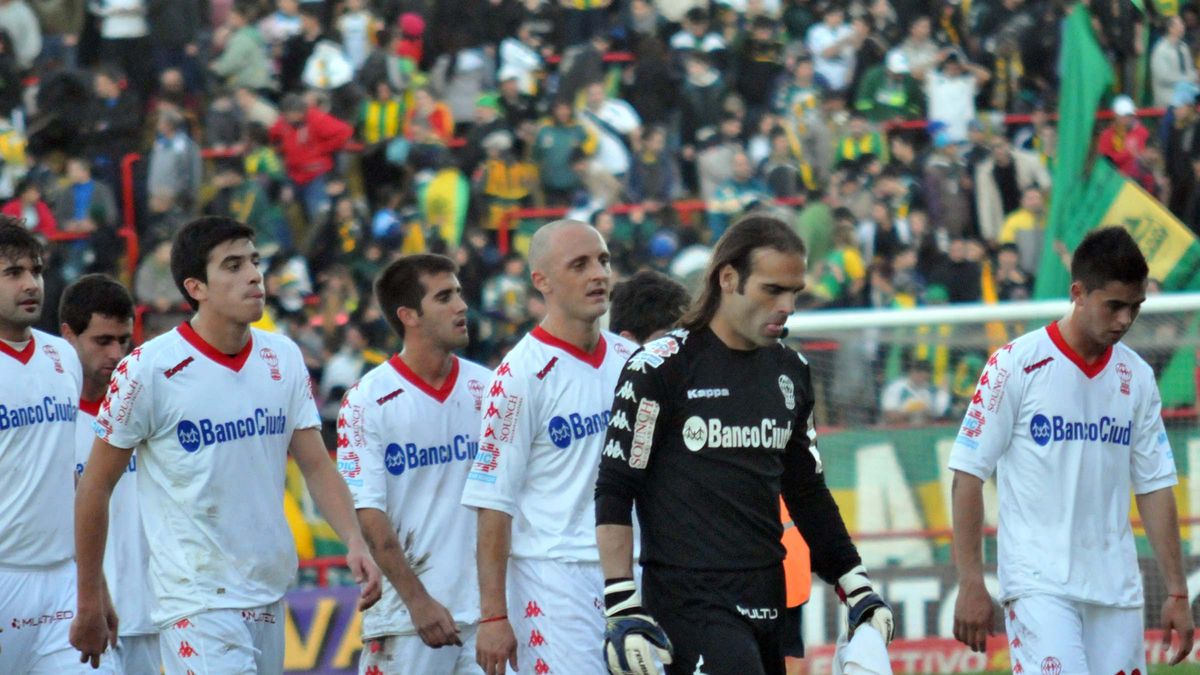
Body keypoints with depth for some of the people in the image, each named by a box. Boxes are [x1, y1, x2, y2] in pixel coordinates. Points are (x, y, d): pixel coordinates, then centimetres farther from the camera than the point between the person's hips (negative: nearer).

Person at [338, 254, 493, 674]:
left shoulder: (485, 389, 8)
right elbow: (367, 512, -9)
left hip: (485, 608, 4)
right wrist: (418, 600, -16)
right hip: (406, 618, -4)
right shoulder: (368, 400, -5)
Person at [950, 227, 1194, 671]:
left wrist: (1176, 592, 10)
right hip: (1039, 583, -5)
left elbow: (1155, 486, 14)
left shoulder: (1137, 378, 10)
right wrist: (971, 584, -9)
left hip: (1116, 586, 5)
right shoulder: (1016, 366, -5)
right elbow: (968, 477, -4)